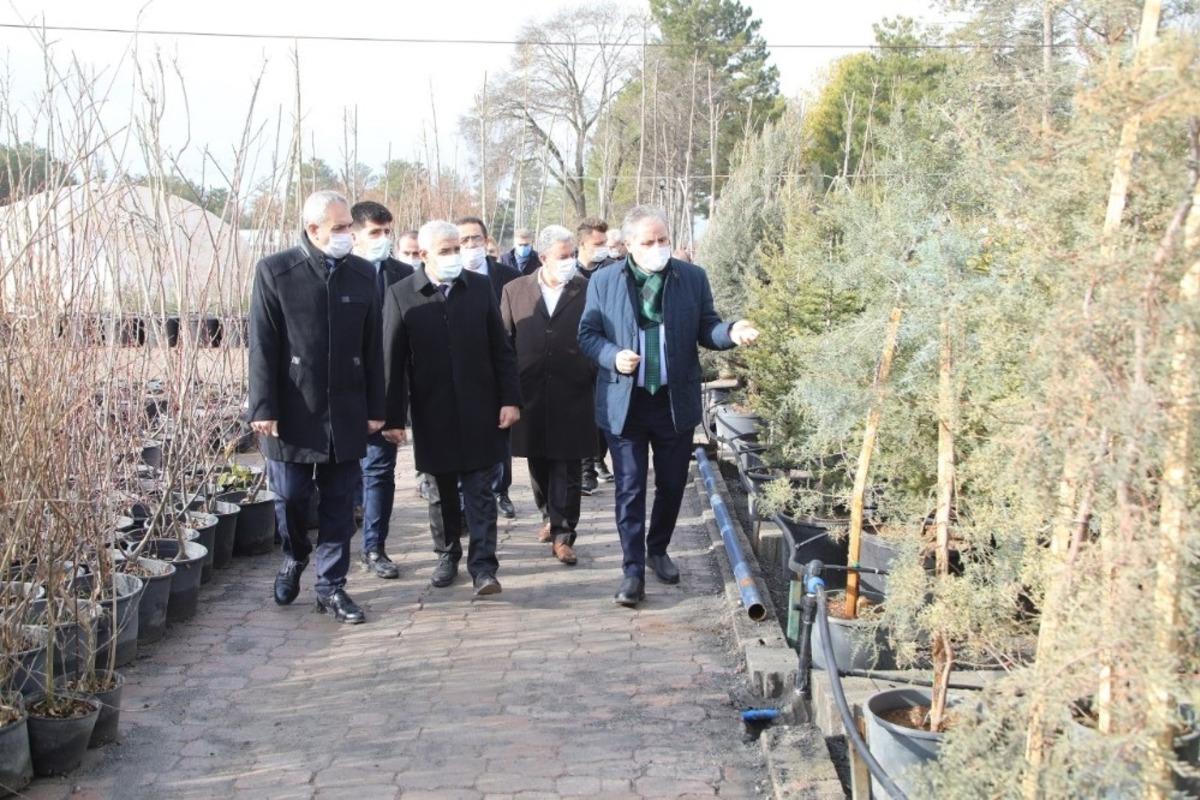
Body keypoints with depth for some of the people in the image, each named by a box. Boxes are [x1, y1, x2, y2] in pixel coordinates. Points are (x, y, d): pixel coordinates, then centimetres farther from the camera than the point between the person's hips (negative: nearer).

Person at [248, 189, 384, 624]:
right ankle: (294, 557, 34)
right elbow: (262, 346, -5)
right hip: (293, 409, -2)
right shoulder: (275, 272, -4)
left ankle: (330, 586, 18)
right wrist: (264, 408, -9)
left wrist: (375, 407, 5)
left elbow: (372, 346, 7)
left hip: (346, 412, 3)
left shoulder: (363, 274, 5)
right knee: (290, 496, 6)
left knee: (339, 502, 7)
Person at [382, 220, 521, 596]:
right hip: (431, 413, 0)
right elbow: (392, 360, -4)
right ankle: (448, 554, 29)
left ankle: (483, 565, 3)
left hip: (478, 409, 0)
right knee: (443, 491, 12)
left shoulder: (480, 287, 1)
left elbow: (500, 349, 3)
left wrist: (510, 398, -2)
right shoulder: (400, 295, -3)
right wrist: (393, 416, -6)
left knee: (479, 490, 1)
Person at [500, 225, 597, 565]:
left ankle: (562, 535, 6)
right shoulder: (515, 290, 4)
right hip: (530, 396, 2)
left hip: (572, 397, -2)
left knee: (567, 469, 0)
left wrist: (597, 381, -5)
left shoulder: (587, 291, -1)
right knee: (539, 465, 14)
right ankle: (549, 517, 34)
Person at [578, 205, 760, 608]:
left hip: (676, 401, 2)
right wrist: (613, 357, -18)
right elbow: (587, 334, 2)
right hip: (624, 402, -2)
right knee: (630, 489, 1)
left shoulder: (693, 278, 0)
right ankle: (634, 570, 8)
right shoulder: (603, 281, -2)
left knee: (671, 484, 14)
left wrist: (731, 331, -19)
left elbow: (705, 329, 3)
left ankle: (658, 550, 35)